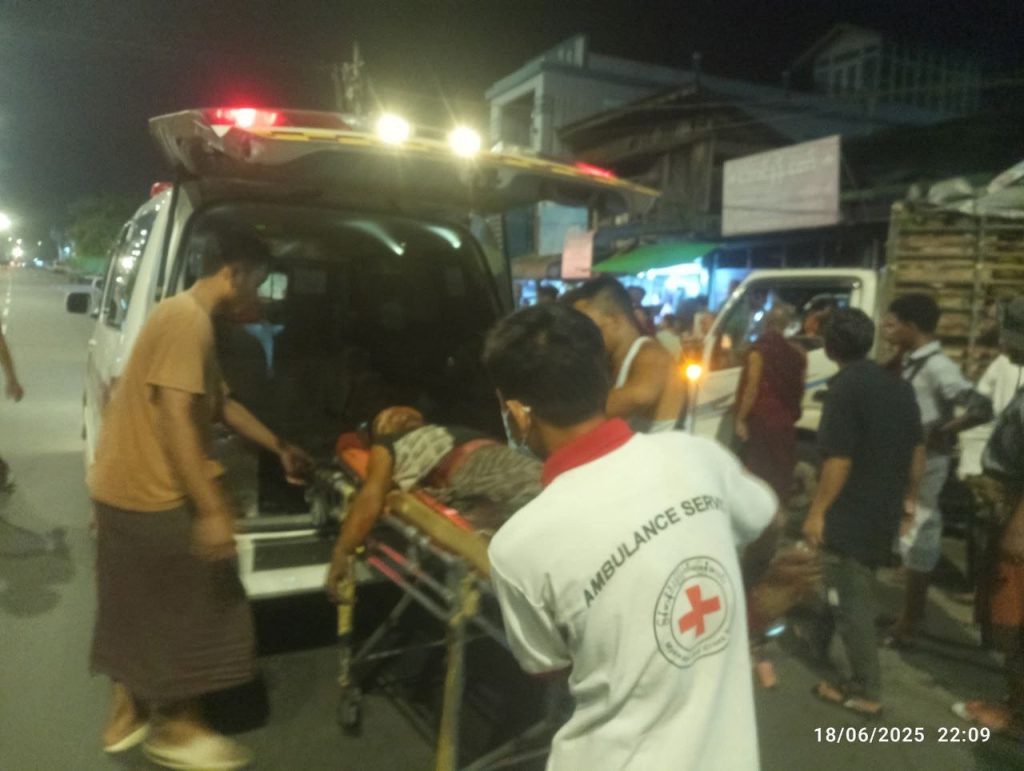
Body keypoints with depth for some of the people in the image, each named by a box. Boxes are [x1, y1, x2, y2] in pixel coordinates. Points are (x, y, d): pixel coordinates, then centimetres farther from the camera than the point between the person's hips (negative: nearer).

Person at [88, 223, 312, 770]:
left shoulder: (188, 319, 15)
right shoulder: (187, 320, -19)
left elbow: (222, 405, 23)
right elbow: (176, 419, -26)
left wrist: (279, 448, 29)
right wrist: (212, 510, -26)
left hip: (126, 487, 10)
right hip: (150, 494, -10)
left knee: (140, 607, 20)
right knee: (191, 608, 4)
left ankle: (126, 716, 34)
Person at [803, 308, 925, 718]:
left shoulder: (846, 386, -18)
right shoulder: (898, 384, 7)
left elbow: (839, 459, -23)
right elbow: (917, 450, 13)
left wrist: (816, 512, -17)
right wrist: (908, 498, 24)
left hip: (852, 513, -9)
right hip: (885, 509, 9)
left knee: (851, 599, 0)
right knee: (857, 589, 24)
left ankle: (866, 692, 7)